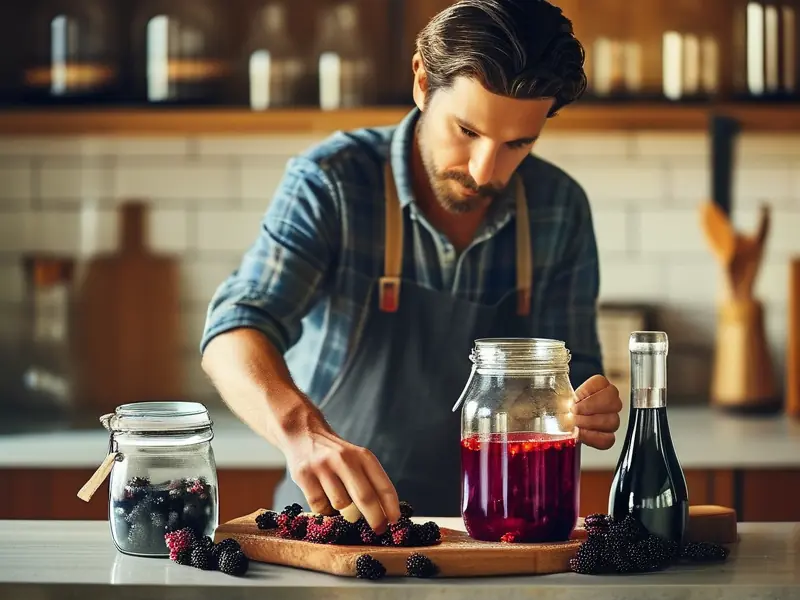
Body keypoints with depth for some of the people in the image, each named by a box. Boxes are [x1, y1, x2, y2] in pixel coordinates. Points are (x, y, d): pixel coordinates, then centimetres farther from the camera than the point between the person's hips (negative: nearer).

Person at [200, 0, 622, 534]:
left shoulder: (561, 209, 0)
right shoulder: (331, 184, -11)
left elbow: (567, 372, 10)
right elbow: (235, 334, -22)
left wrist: (582, 409, -16)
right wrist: (302, 431, -43)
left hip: (484, 531, 6)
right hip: (329, 516, -6)